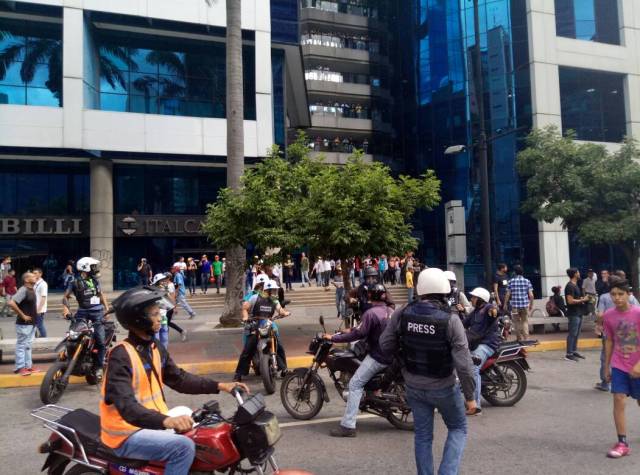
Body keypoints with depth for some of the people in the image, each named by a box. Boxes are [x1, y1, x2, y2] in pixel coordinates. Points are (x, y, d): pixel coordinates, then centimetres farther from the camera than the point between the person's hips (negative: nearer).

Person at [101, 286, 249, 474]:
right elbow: (126, 406, -32)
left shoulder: (156, 349, 5)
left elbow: (180, 379, 10)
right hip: (127, 434, -8)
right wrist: (166, 421, -47)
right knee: (184, 447, -26)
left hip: (153, 422, 8)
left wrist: (219, 386, 0)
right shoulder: (121, 355, -22)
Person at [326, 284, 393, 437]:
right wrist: (351, 330, 23)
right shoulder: (387, 310, 8)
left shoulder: (371, 313, -18)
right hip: (390, 354, 9)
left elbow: (359, 334, -21)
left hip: (378, 356, -9)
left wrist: (334, 338, -15)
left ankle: (348, 425, -14)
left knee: (355, 384, -10)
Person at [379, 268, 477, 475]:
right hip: (443, 387, -3)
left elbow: (385, 346, -4)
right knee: (458, 429, 19)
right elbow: (464, 364, -19)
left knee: (423, 435, 18)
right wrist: (470, 396, -8)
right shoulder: (451, 320, -21)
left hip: (414, 386, 3)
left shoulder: (401, 314, -13)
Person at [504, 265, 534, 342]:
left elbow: (507, 294, -2)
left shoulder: (511, 281, -2)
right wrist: (531, 304, 9)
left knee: (517, 322, 12)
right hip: (525, 305, 0)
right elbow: (531, 295, -4)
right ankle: (526, 339, 1)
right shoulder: (527, 281, -1)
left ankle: (519, 339, 18)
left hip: (515, 305, 0)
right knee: (525, 322, 7)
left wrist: (505, 304, 9)